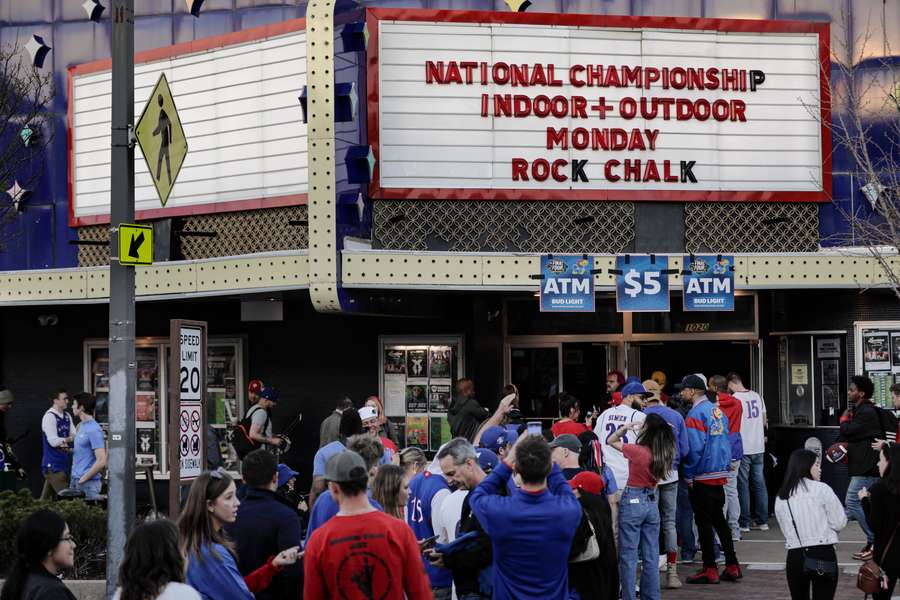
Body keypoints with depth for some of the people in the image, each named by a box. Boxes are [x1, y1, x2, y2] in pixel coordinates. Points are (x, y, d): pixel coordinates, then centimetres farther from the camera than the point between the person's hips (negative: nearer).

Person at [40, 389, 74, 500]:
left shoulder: (67, 416, 11)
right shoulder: (49, 417, -13)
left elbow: (75, 436, 6)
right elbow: (53, 441, -18)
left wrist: (64, 442, -13)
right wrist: (69, 439, -6)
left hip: (63, 463, 7)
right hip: (53, 465, -7)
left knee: (46, 498, 10)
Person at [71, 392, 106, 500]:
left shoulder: (93, 430, -16)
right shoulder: (80, 426, 13)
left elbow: (101, 461, -21)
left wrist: (83, 479, -17)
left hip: (88, 483, -9)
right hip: (75, 480, 9)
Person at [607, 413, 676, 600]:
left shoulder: (637, 451, -18)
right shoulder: (664, 453, -3)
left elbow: (611, 441, -4)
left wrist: (625, 427, -6)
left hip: (632, 502, -6)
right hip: (652, 502, 6)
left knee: (628, 556, 1)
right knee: (651, 558, 10)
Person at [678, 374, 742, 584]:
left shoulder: (696, 414, -15)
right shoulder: (717, 410, 9)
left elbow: (694, 448, -19)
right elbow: (726, 442, 13)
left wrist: (688, 475, -11)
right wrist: (725, 466, 16)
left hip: (703, 476, -8)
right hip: (720, 474, 8)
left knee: (704, 522, -1)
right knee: (719, 519, 15)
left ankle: (709, 569, 1)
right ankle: (732, 566, 16)